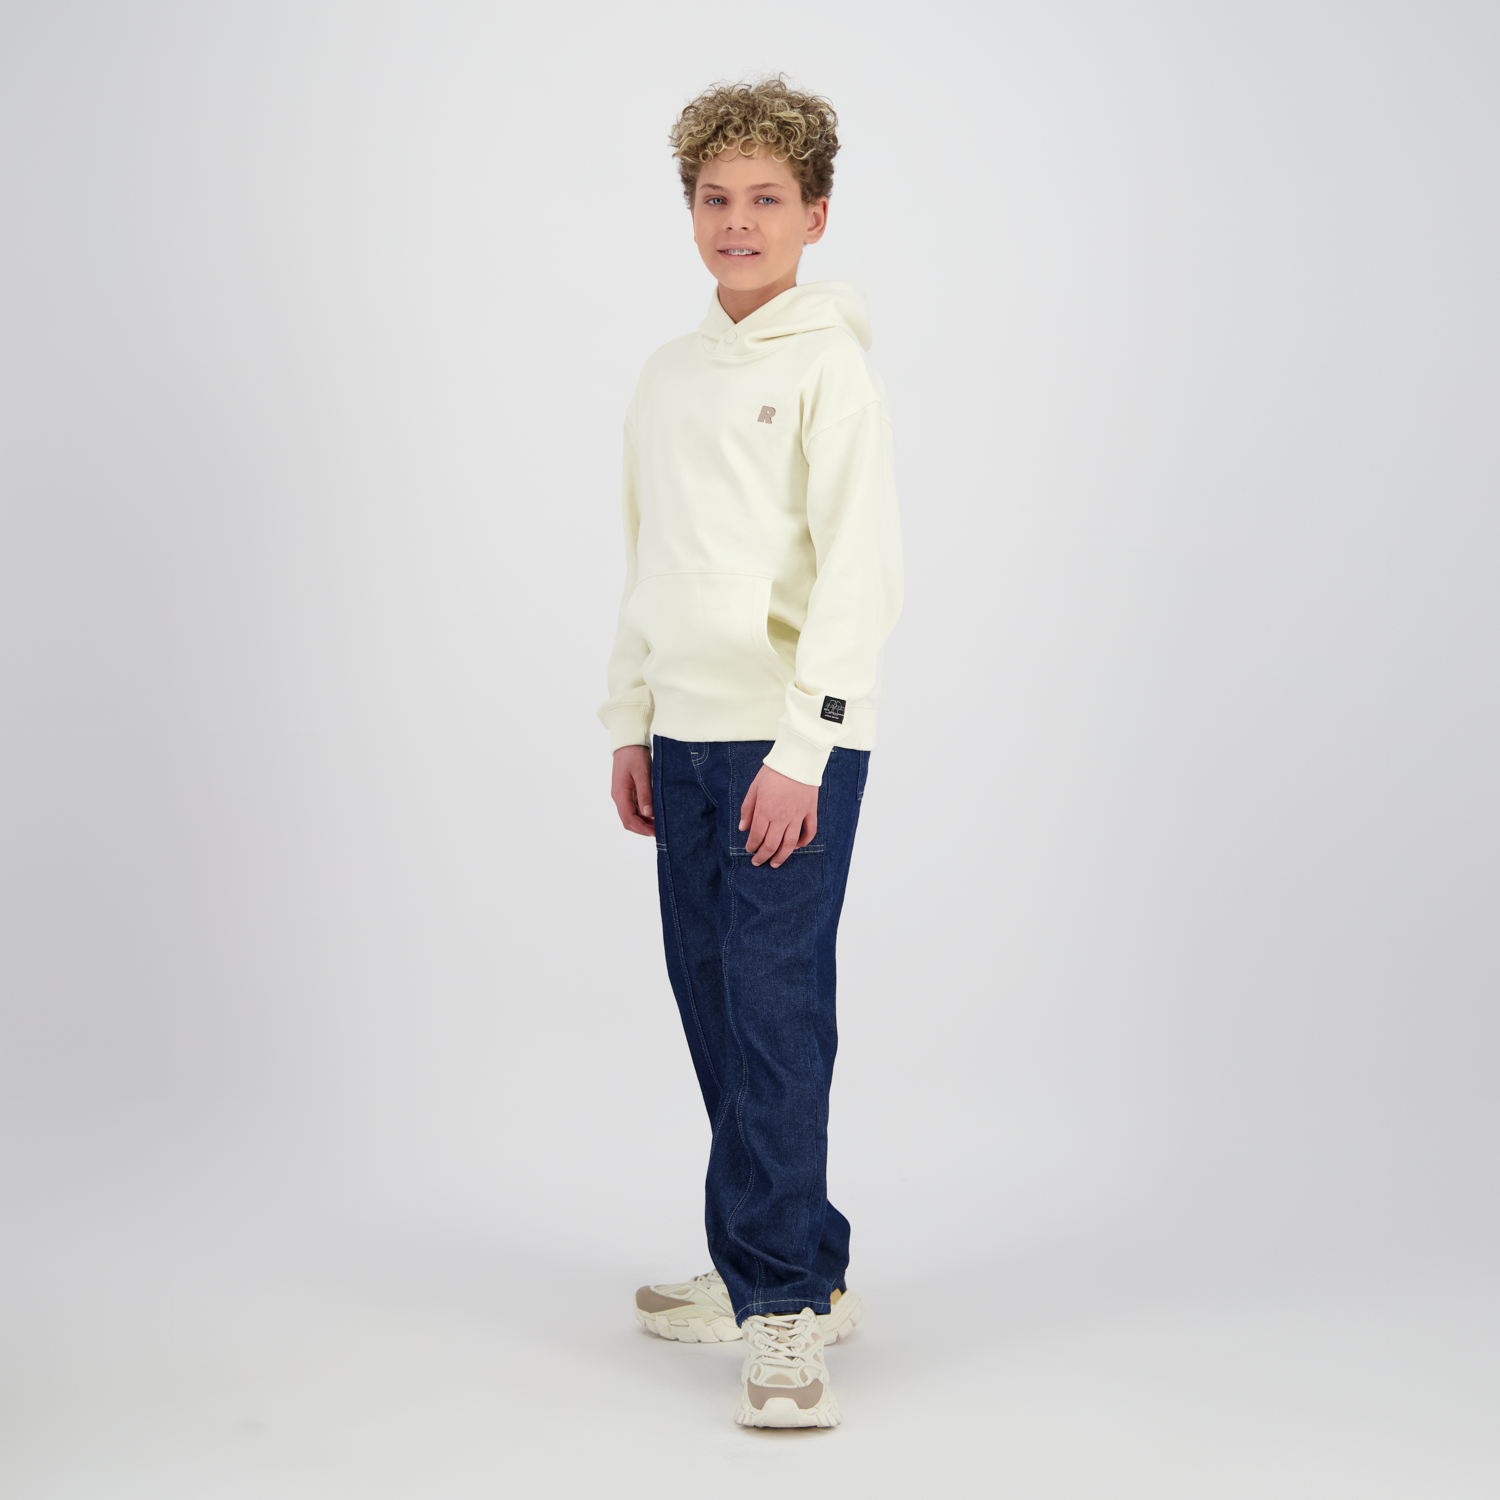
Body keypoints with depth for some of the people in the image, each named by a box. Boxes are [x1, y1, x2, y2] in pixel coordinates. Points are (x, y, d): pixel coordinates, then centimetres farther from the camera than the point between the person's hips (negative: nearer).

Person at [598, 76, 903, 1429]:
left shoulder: (830, 364, -5)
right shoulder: (668, 375, 16)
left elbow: (862, 570, -12)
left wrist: (800, 750, -18)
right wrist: (630, 726, 16)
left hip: (794, 741, -7)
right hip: (687, 736, 7)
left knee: (773, 1008, -10)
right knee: (712, 1001, 10)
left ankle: (784, 1308, -3)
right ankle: (796, 1267, 23)